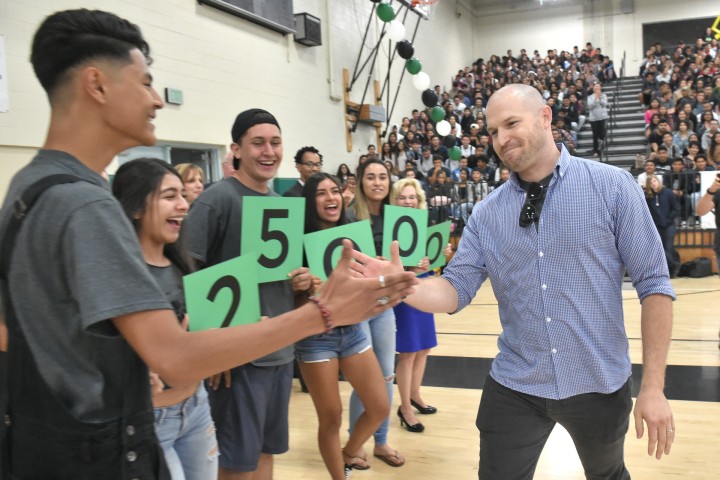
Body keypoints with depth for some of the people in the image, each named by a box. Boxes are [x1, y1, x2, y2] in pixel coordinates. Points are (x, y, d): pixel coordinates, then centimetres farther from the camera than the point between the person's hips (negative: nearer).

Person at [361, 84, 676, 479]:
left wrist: (653, 386, -11)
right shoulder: (486, 213, -1)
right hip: (514, 388, 1)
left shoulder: (611, 186, -9)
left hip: (599, 384, -1)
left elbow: (654, 284, -8)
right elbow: (455, 290, -4)